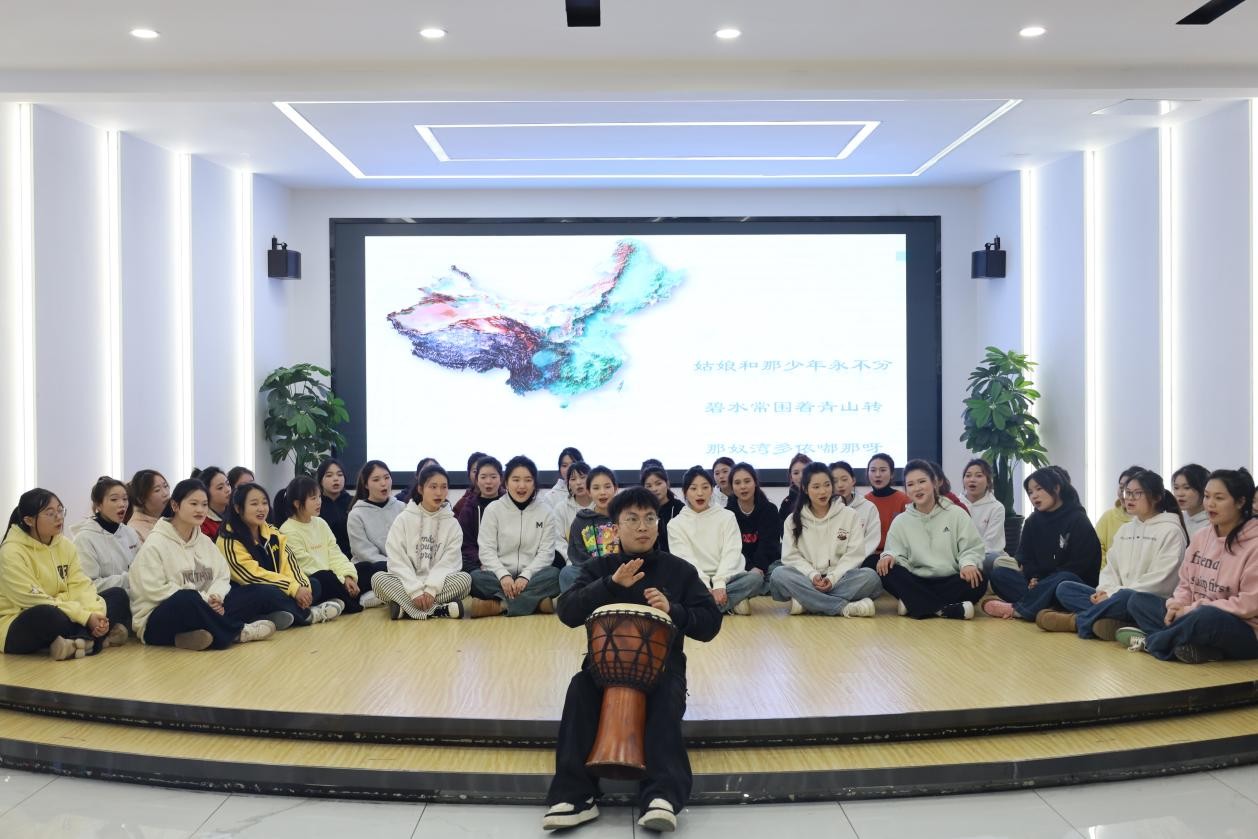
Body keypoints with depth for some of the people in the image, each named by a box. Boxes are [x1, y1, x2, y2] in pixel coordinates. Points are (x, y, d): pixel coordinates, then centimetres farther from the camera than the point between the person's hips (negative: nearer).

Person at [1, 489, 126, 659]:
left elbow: (80, 585, -4)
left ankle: (78, 640, -26)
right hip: (19, 625, -7)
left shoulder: (65, 544, 4)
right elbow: (34, 600, -23)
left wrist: (96, 613, -24)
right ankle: (96, 639, -18)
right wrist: (85, 617, -27)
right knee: (48, 615, -40)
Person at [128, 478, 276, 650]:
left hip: (199, 613, 7)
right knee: (187, 599, -37)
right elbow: (156, 590, -19)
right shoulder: (155, 544, -10)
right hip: (158, 622, -7)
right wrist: (203, 599, -22)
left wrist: (215, 597, -16)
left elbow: (222, 577, 7)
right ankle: (237, 632, -19)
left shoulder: (205, 541, 13)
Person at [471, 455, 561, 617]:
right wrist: (503, 575, -20)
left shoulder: (544, 511, 5)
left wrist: (525, 576, -18)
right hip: (499, 575, 0)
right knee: (475, 579, -32)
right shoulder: (493, 509, 3)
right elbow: (486, 550, -3)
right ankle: (535, 601, -31)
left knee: (554, 575, -30)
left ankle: (499, 604, -30)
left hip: (531, 576, 0)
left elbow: (545, 552, -1)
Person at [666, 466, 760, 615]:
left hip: (726, 577, 1)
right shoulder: (675, 524, 7)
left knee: (756, 578, -29)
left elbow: (731, 553, -1)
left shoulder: (727, 516, 10)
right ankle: (731, 604, -24)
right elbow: (685, 560, -5)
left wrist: (719, 585, -18)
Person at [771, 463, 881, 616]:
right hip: (807, 580, 0)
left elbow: (854, 554, -1)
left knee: (870, 576, -30)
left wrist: (832, 578, -14)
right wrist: (812, 575, -16)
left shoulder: (850, 515, 7)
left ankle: (807, 602, -31)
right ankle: (844, 607, -35)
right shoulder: (794, 519, 9)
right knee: (779, 575, -31)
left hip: (840, 579, 0)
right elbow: (791, 556, 2)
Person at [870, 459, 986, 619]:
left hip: (951, 583, -1)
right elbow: (898, 555, 4)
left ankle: (915, 605, -30)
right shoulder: (900, 522, 10)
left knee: (977, 580, -31)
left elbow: (972, 548, 2)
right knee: (886, 568, -28)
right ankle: (943, 610, -34)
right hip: (917, 585, 1)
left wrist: (968, 563, -21)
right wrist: (889, 556, -20)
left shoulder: (956, 514, 6)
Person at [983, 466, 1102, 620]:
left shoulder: (1078, 520, -4)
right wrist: (1033, 577, -12)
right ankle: (1041, 606, -34)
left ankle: (1016, 609, -38)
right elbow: (1025, 557, 10)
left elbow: (1080, 565, -10)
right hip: (1038, 581, 5)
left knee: (1065, 579, -39)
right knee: (998, 574, -14)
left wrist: (1042, 581, -16)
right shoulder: (1032, 521, 13)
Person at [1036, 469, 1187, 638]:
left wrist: (1114, 594, -17)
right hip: (1119, 595, 7)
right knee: (1064, 588, -8)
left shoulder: (1171, 531, -4)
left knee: (1125, 597, -40)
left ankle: (1075, 620, -22)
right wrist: (1104, 591, -8)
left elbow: (1159, 581, -13)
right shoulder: (1125, 529, 18)